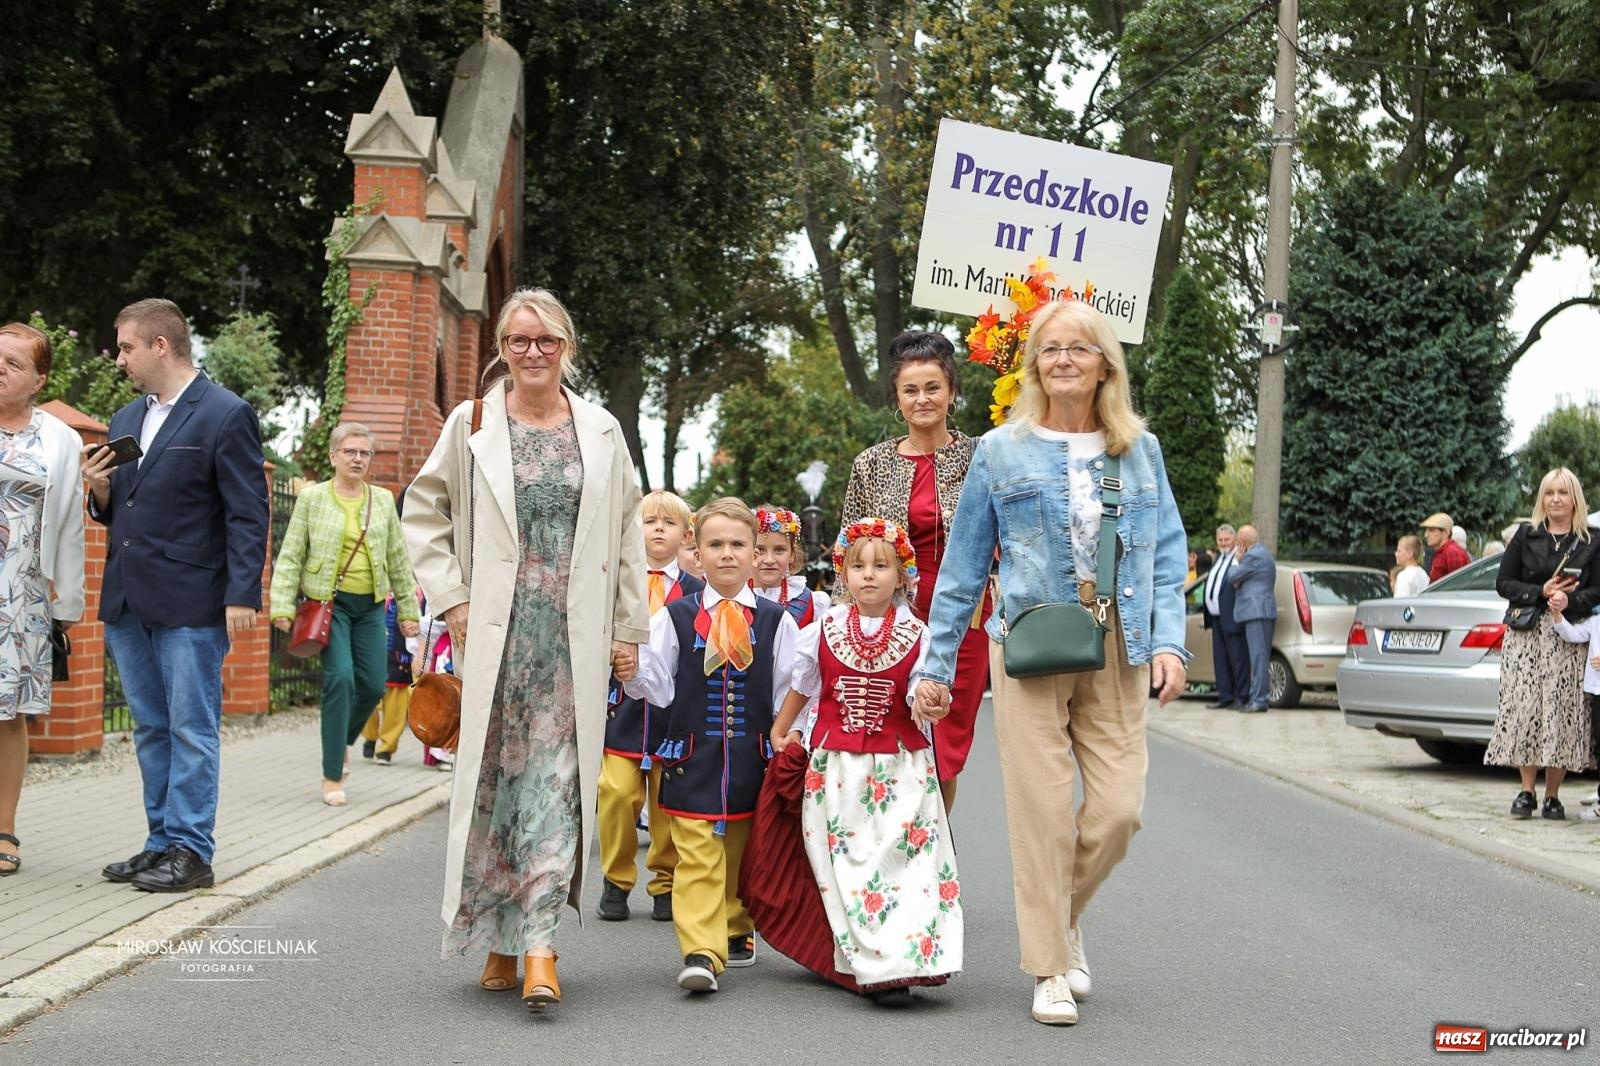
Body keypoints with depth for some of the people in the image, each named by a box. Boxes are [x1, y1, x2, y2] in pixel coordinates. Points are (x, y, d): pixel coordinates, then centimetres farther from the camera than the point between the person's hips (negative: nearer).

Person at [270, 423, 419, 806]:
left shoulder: (383, 500, 10)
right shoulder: (312, 498, 1)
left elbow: (399, 560, 14)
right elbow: (290, 557, 0)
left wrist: (408, 610, 12)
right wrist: (282, 606, -9)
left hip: (370, 605, 4)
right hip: (329, 602, -4)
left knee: (374, 684, -1)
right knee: (340, 678, -15)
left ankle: (342, 739, 32)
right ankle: (332, 777, -6)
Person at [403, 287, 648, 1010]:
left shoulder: (601, 431, 10)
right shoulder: (471, 424, 5)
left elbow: (628, 534, 13)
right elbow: (422, 512, 9)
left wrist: (629, 627, 9)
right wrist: (450, 599, -1)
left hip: (574, 636, 0)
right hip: (494, 633, 0)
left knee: (556, 776, -8)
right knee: (493, 776, 2)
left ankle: (540, 943, -11)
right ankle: (496, 939, 14)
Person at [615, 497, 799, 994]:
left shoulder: (776, 621, 3)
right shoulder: (675, 617, 2)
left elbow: (790, 693, 5)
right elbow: (660, 687, 1)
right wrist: (633, 675, -19)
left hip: (753, 760, 1)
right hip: (692, 759, -1)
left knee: (743, 856, 14)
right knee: (696, 859, -8)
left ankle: (736, 931, 33)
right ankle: (701, 953, -10)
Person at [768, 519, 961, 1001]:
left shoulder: (916, 635, -2)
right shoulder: (823, 631, 3)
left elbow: (919, 700, -5)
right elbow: (801, 687, 18)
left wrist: (929, 708, -26)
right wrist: (778, 733, 21)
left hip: (901, 766, -1)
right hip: (836, 766, 1)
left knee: (904, 855, -7)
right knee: (849, 862, -2)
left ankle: (913, 955, -3)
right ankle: (877, 965, 1)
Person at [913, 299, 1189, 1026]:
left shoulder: (1140, 450, 11)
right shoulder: (1001, 452, 5)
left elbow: (1167, 555, 10)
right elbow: (963, 566, 8)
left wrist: (1169, 641, -4)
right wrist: (937, 664, 6)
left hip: (1116, 651, 2)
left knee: (1120, 808, -4)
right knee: (1042, 811, -4)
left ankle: (1065, 915, 25)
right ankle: (1050, 969, 10)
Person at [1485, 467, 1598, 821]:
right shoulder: (1526, 536, 8)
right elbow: (1504, 583, 5)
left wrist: (1569, 599, -16)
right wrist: (1540, 593, -9)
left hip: (1570, 640, -1)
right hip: (1526, 636, 1)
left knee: (1562, 713, -3)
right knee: (1524, 710, -4)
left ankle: (1552, 796, 6)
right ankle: (1526, 792, 6)